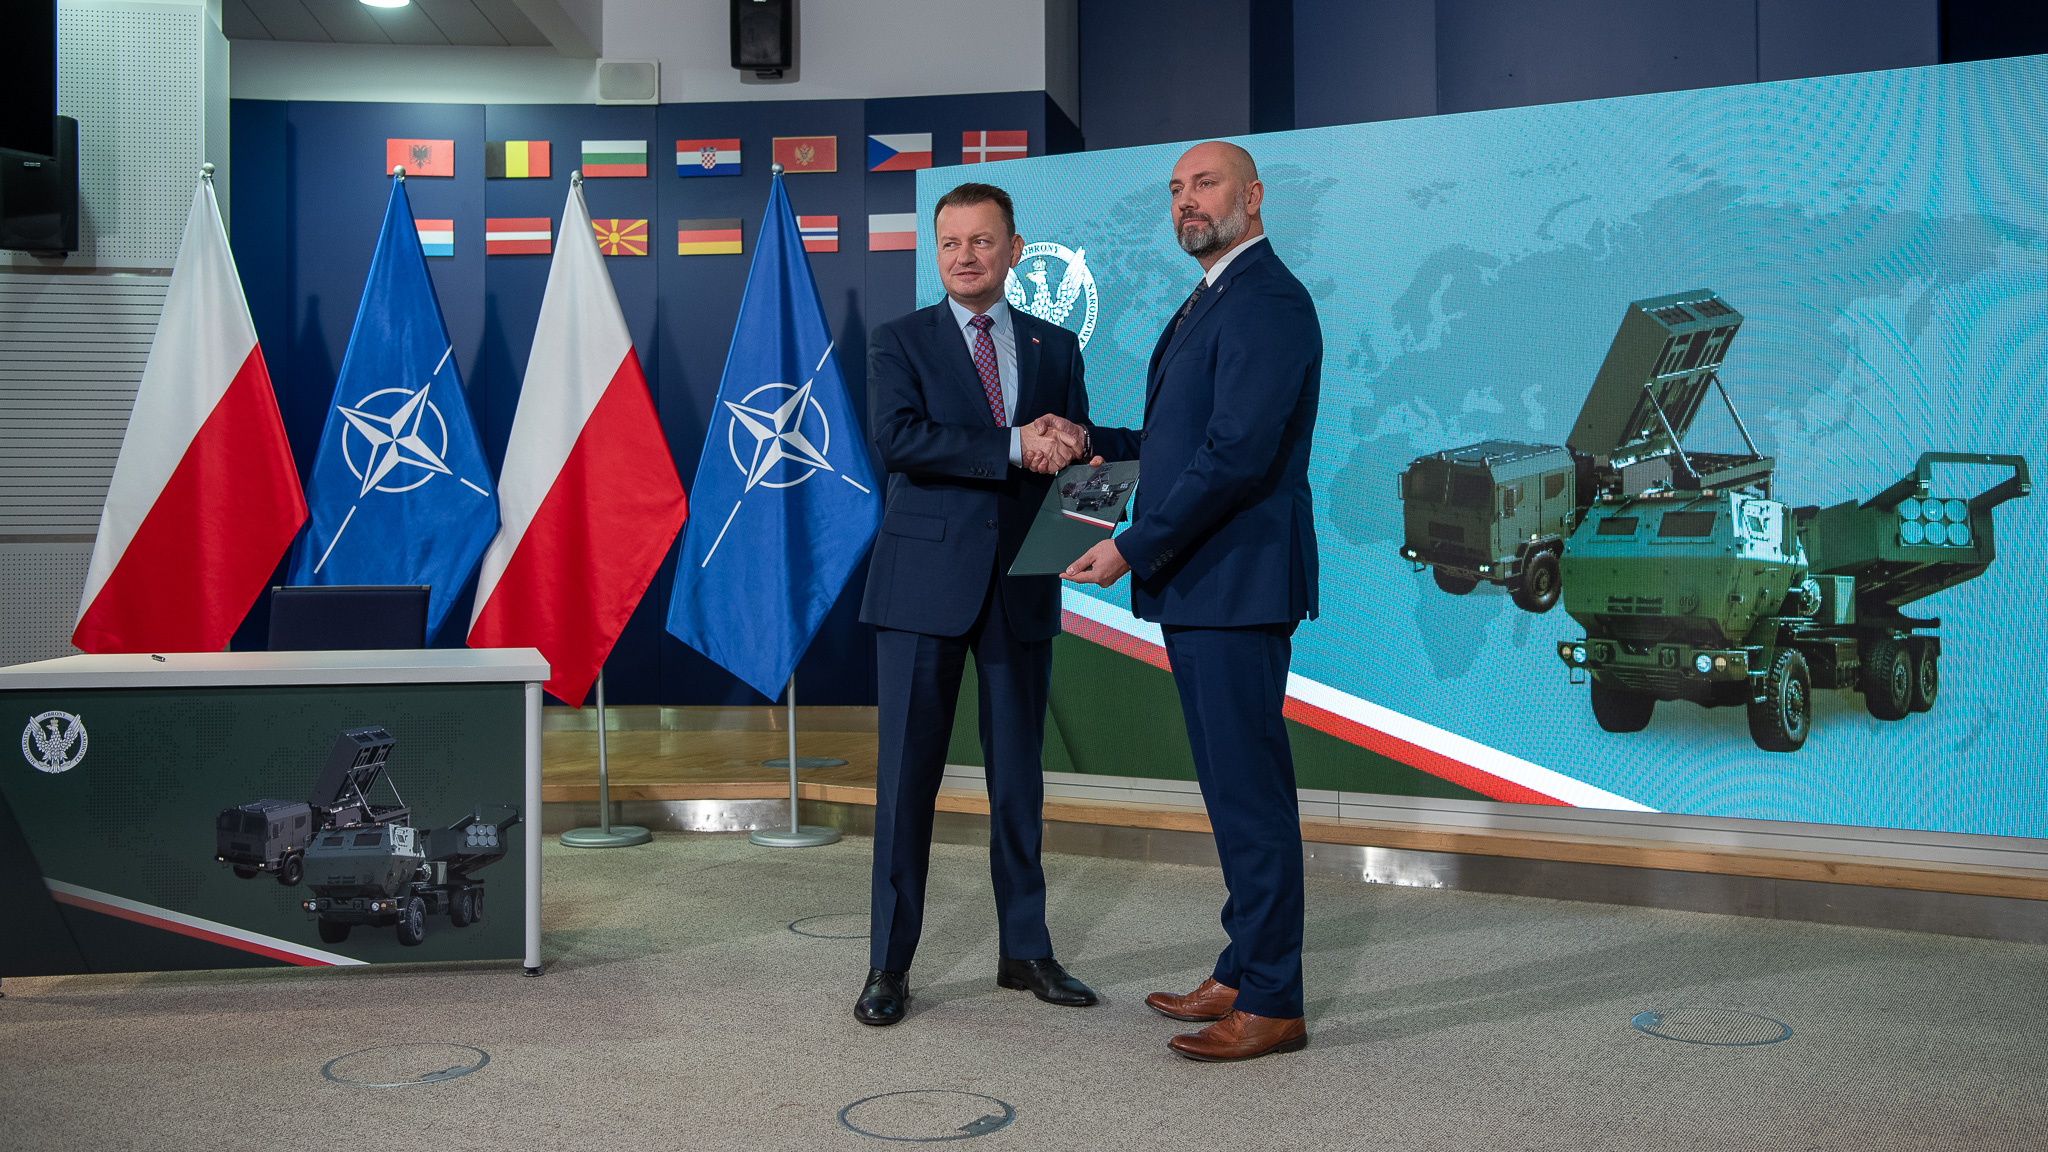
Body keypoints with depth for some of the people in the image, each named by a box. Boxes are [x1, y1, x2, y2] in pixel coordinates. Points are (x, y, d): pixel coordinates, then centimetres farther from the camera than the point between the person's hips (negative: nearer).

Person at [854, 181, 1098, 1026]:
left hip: (1021, 584, 3)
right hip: (925, 581, -3)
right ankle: (889, 963, 9)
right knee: (907, 773, -1)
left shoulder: (1055, 347, 13)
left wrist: (1070, 444, -16)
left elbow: (1075, 453, 9)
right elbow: (896, 439, -13)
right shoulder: (899, 343, 4)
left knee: (1019, 772, 10)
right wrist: (1014, 447, -18)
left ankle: (1025, 949, 22)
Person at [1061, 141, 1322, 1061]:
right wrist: (1097, 442, 18)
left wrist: (1134, 548, -18)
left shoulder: (1267, 301, -12)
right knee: (1233, 788, 15)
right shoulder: (1207, 303, 20)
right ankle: (1243, 975, 26)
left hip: (1239, 582, -10)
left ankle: (1271, 1004, 5)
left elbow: (1239, 452, -22)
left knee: (1251, 790, -4)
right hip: (1196, 586, 10)